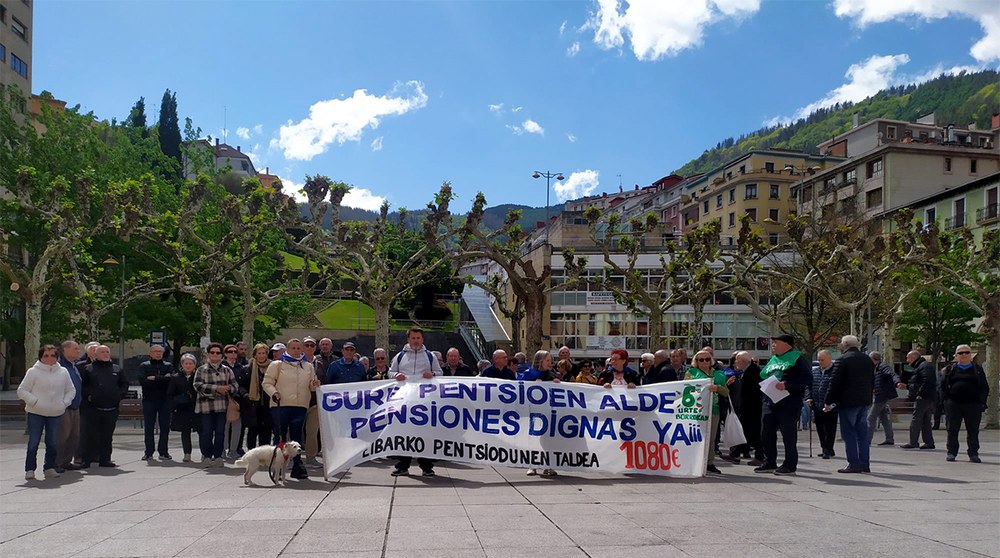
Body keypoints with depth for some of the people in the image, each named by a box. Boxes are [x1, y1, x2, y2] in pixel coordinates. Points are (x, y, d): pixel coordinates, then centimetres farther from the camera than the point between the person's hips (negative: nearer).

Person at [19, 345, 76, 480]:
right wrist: (35, 402, -12)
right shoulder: (33, 372, -3)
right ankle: (30, 470, 8)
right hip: (36, 413, -3)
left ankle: (49, 468, 16)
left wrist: (65, 402, 1)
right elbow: (21, 391, -3)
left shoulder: (63, 372, 8)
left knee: (53, 443, 6)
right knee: (33, 443, -1)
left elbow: (71, 390, 16)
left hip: (56, 413, 3)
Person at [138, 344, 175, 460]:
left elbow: (171, 379, -7)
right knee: (148, 427, 1)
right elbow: (143, 381, -10)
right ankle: (148, 452, 8)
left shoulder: (168, 366, 12)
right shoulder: (144, 366, 8)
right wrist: (162, 379, -9)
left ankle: (163, 451, 9)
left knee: (165, 427, 2)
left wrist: (154, 378, -9)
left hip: (165, 400, 1)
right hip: (149, 400, -1)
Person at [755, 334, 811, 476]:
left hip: (788, 404, -8)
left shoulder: (797, 358, -4)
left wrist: (786, 384, -23)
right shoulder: (772, 359, 20)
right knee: (766, 433, 8)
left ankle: (790, 465, 7)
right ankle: (769, 463, 19)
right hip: (769, 403, 8)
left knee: (788, 435, -1)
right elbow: (763, 376, 28)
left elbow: (807, 378, -15)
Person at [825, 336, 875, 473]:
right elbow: (872, 381, 17)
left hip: (848, 402, -7)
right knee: (862, 433, 11)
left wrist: (828, 402, -7)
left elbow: (835, 383, -14)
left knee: (849, 433, -2)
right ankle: (864, 463, 13)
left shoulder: (842, 360, -12)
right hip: (865, 402, 7)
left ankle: (854, 464, -4)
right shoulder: (868, 360, 11)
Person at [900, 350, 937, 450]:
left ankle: (913, 443, -10)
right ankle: (929, 442, 13)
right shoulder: (919, 366, 23)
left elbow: (927, 382, -24)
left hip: (923, 398, -11)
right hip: (927, 399, 11)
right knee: (925, 421, 11)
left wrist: (920, 394, -23)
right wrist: (906, 386, 20)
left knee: (915, 420, -10)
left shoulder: (924, 366, -11)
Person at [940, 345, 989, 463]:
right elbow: (943, 385, 10)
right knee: (952, 430, 3)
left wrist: (982, 402, -2)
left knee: (973, 431, 3)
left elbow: (985, 388, 8)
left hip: (973, 404, 0)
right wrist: (947, 398, -2)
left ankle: (973, 454, 11)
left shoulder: (977, 369, 10)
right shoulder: (950, 369, 10)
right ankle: (952, 453, 10)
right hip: (953, 404, 0)